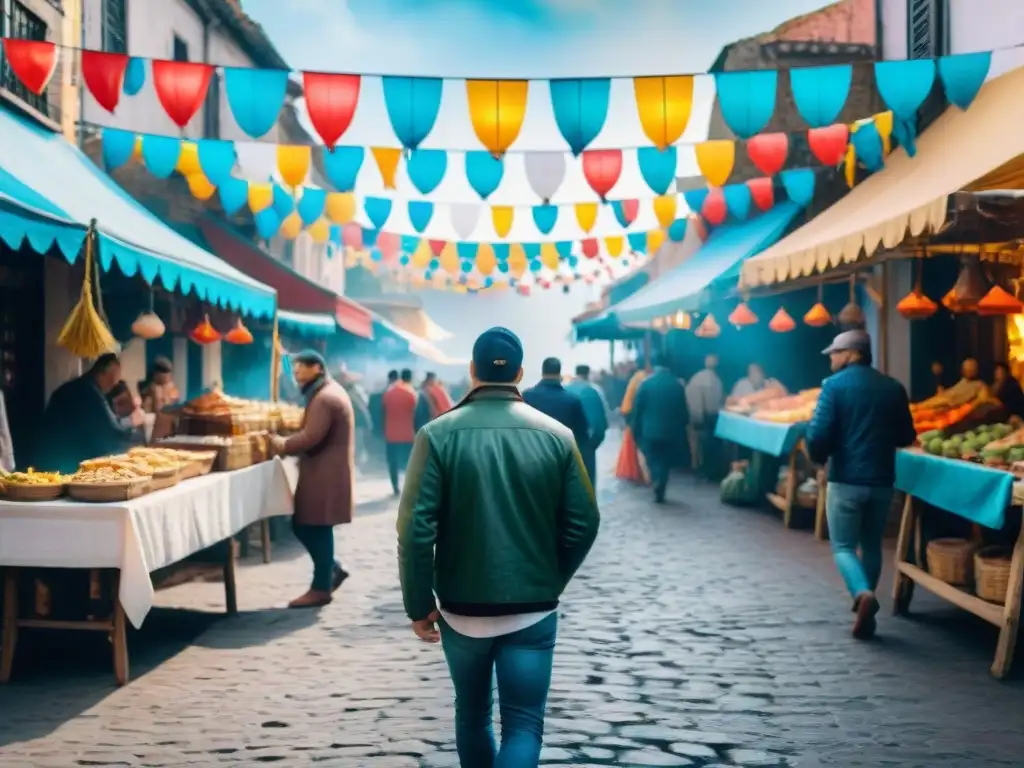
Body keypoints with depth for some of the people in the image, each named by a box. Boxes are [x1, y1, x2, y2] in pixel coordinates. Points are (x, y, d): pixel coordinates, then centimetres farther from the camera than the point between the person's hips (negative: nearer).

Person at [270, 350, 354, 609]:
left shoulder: (324, 398, -18)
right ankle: (332, 570, 23)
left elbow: (311, 437, -25)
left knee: (316, 529, -3)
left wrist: (284, 445, -9)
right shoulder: (330, 392, 17)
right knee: (304, 525, 14)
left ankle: (321, 588, 5)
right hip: (325, 473, 10)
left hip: (324, 476, -10)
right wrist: (290, 444, 9)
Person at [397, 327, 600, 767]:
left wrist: (419, 606, -3)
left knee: (473, 714, 20)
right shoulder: (556, 436, -4)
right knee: (524, 724, 3)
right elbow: (583, 523, -2)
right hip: (534, 609, 0)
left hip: (462, 607, 0)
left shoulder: (438, 435, -9)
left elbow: (416, 529, -13)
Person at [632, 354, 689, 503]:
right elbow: (683, 411, 4)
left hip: (650, 430, -1)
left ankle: (656, 479, -17)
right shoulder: (677, 385, -1)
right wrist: (681, 428, 16)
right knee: (665, 463, 11)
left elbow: (638, 409, -4)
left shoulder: (646, 383, -6)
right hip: (671, 431, 2)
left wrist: (635, 429, 5)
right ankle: (659, 494, 9)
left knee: (652, 459, 11)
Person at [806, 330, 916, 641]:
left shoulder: (835, 384, -8)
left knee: (843, 547, 5)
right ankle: (864, 612, 23)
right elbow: (906, 437, 11)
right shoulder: (894, 388, 4)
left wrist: (819, 457, 6)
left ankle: (863, 594, -21)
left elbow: (819, 434, -14)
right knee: (871, 545, 19)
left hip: (846, 480, -4)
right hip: (882, 481, 4)